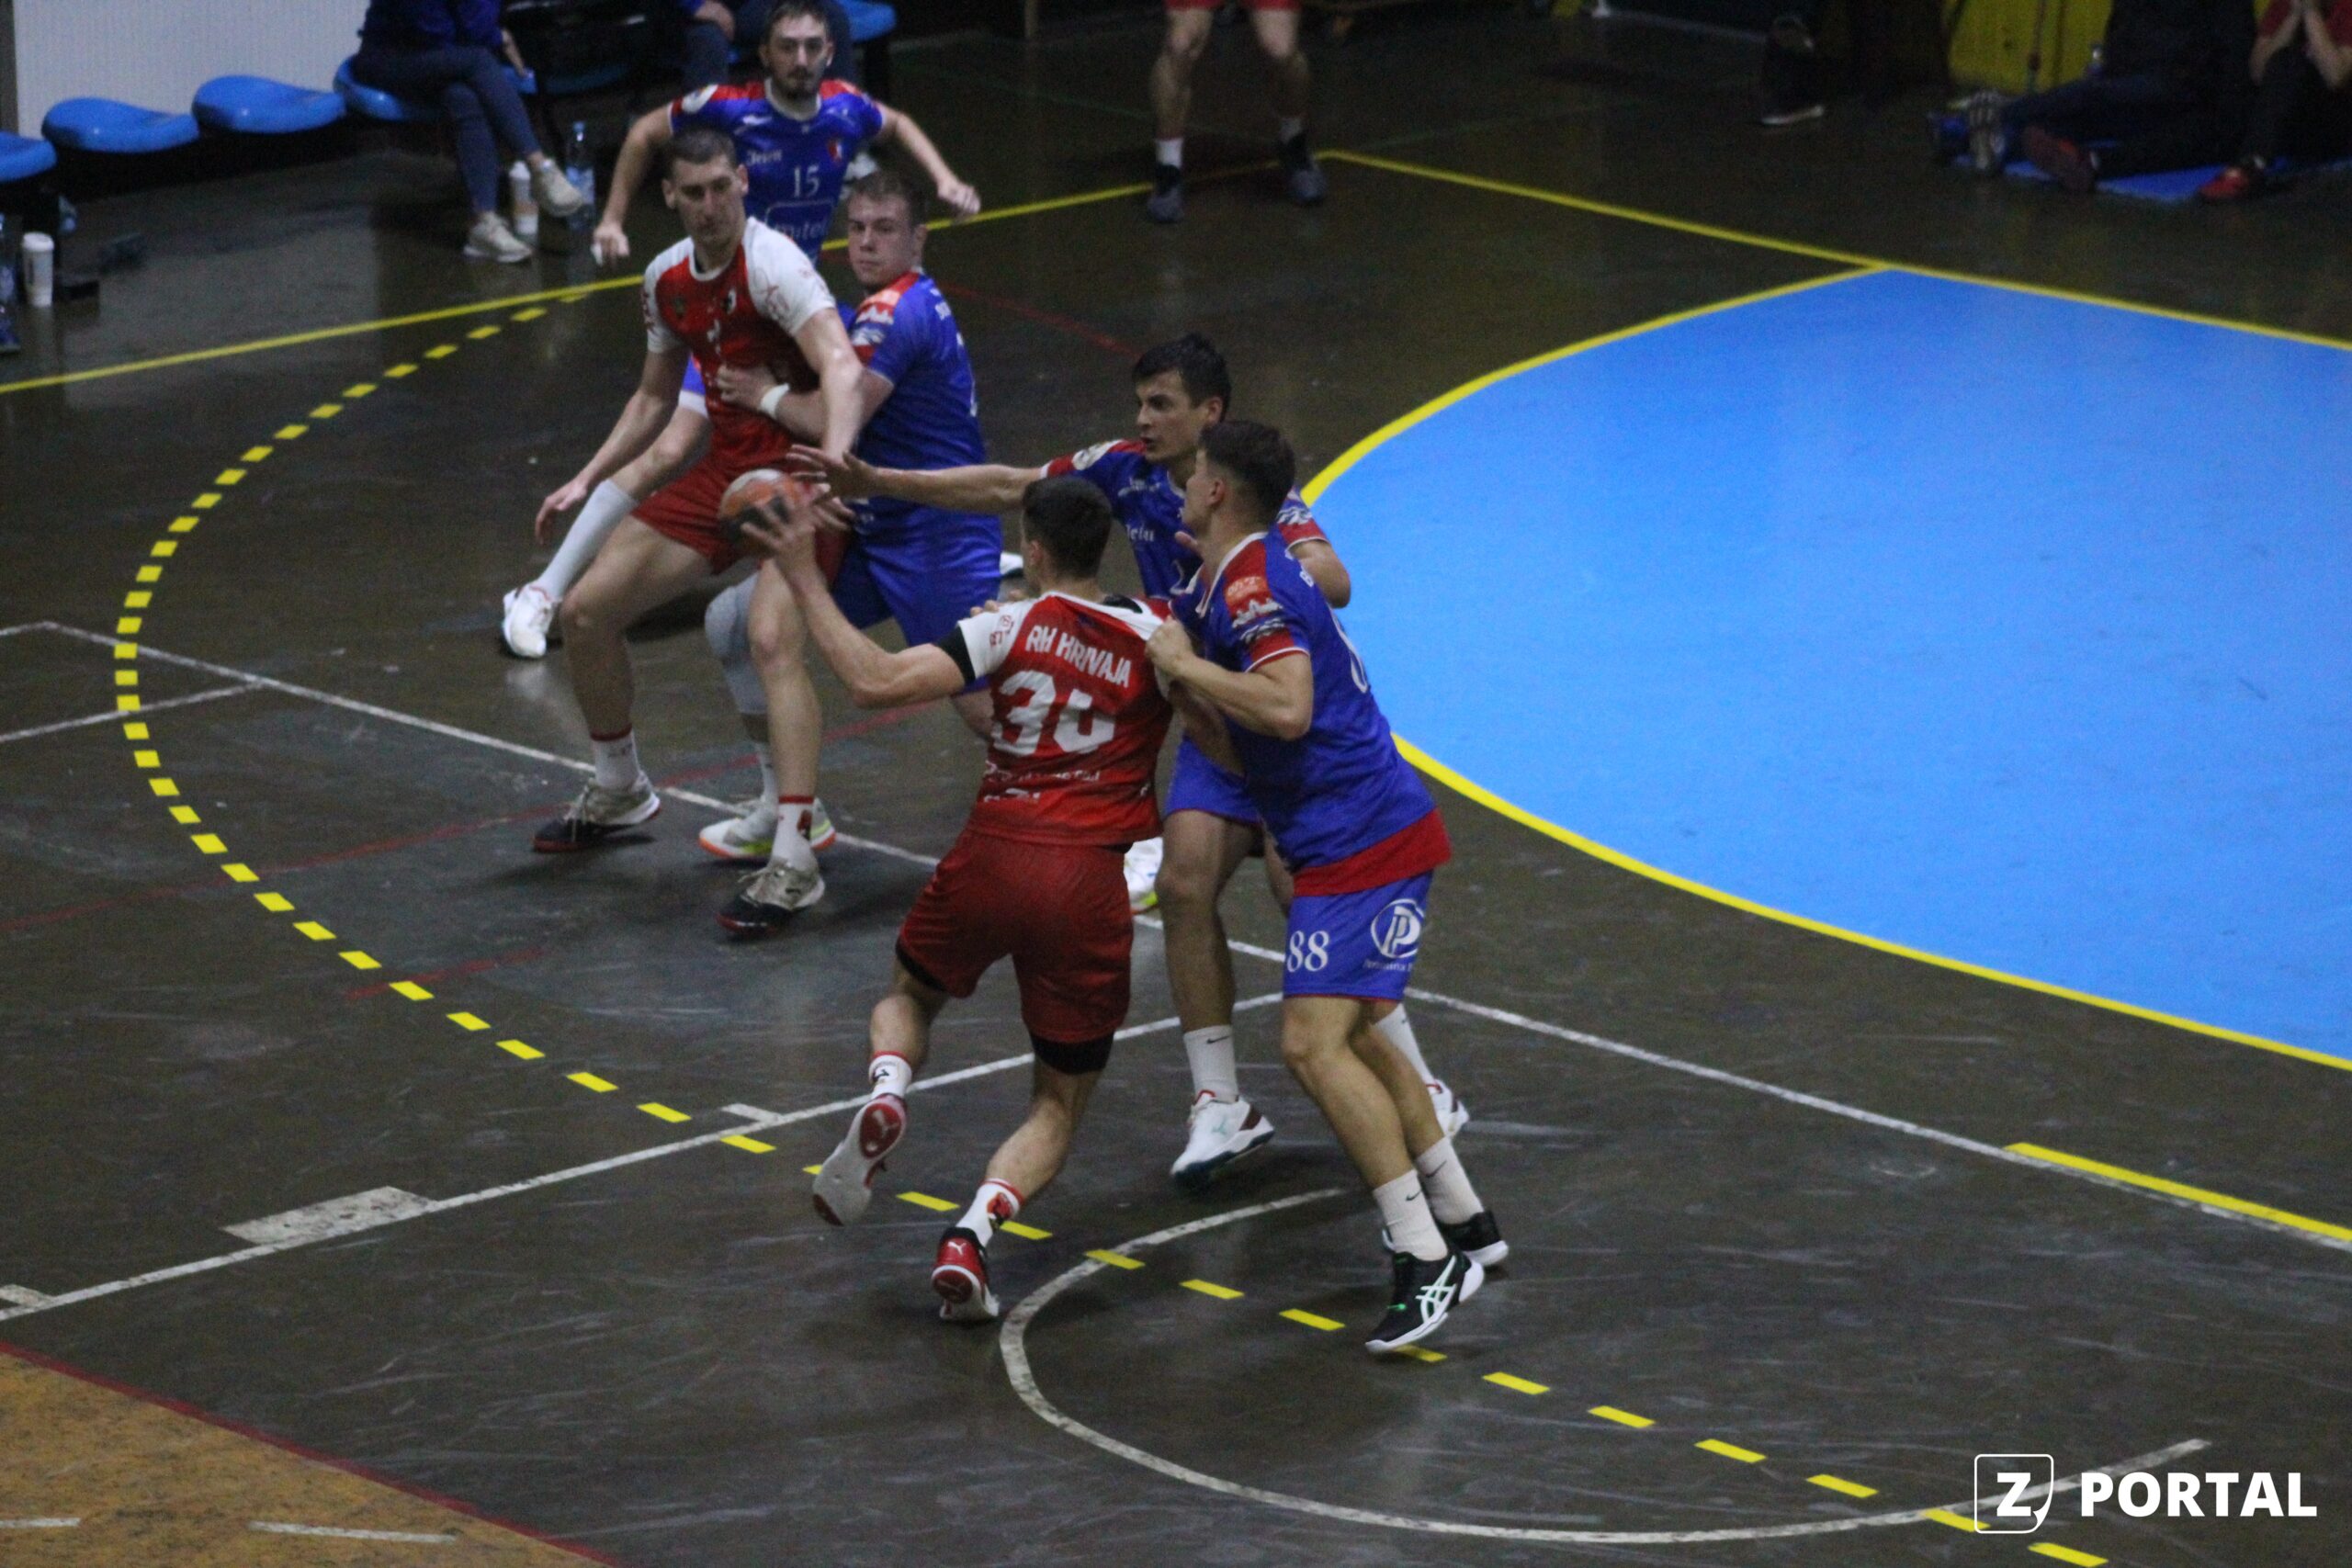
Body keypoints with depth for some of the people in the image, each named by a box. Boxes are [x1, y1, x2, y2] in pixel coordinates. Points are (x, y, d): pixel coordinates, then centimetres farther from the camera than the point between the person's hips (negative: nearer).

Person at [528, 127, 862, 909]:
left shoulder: (771, 263, -18)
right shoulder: (668, 279, 7)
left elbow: (841, 366, -32)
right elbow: (655, 398, 22)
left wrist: (833, 467, -47)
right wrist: (589, 480, 14)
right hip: (724, 467, 8)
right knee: (585, 610, 8)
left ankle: (796, 859, -34)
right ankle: (619, 792, 32)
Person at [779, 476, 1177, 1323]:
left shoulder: (1013, 626, -2)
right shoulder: (1156, 638, 5)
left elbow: (878, 683, -12)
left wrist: (806, 580, -5)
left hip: (991, 859, -1)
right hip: (1087, 883, 1)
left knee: (907, 997, 32)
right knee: (1057, 1106, 15)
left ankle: (885, 1096, -2)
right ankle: (972, 1234, -12)